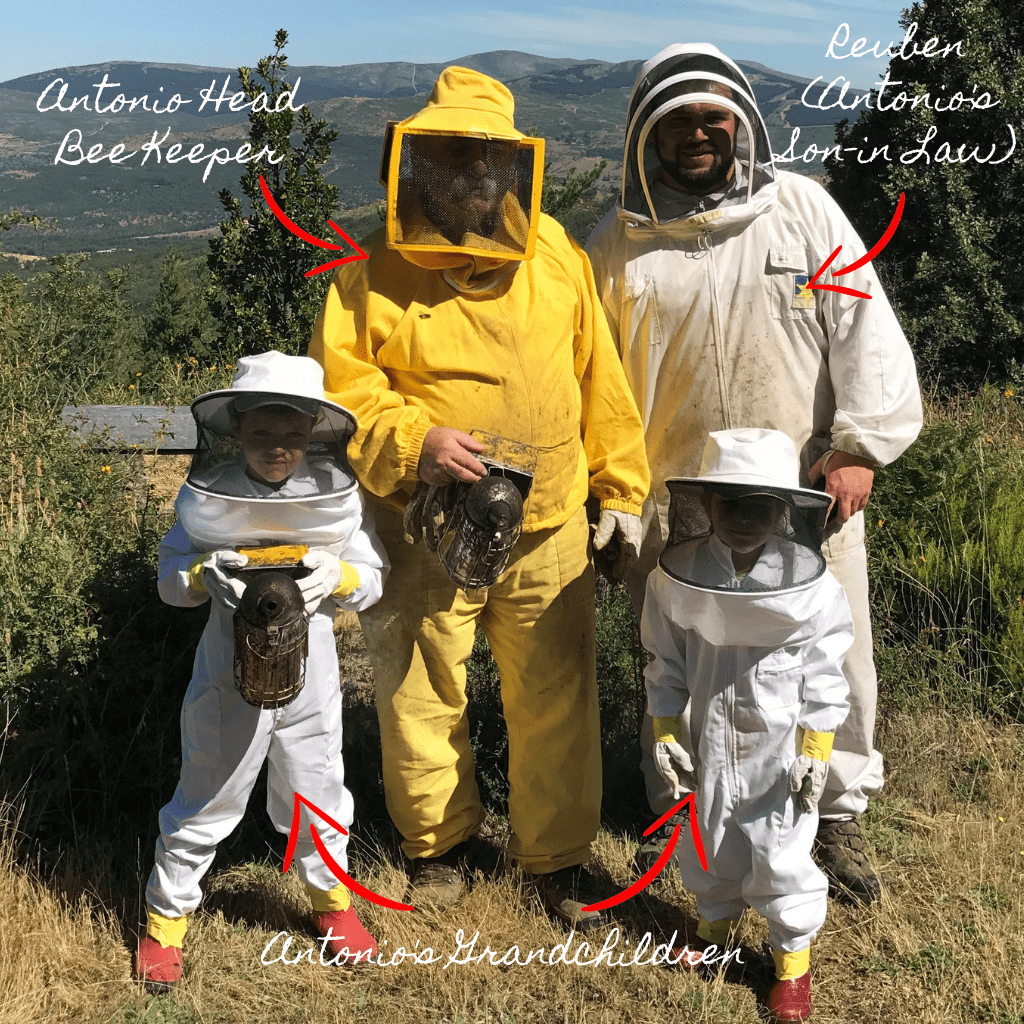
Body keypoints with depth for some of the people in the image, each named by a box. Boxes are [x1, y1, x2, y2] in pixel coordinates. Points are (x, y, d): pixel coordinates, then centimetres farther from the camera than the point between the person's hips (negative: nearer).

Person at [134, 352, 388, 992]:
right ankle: (167, 915, 33)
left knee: (315, 796, 16)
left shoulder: (337, 491, -6)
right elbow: (169, 579, -3)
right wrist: (206, 575, -24)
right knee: (205, 801, 11)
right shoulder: (208, 493, -8)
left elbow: (374, 578, -1)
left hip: (309, 676, 1)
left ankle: (332, 897, 41)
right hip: (230, 673, -1)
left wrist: (338, 576, -22)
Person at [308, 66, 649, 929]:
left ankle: (560, 855, 31)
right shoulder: (376, 269, -4)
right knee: (423, 697, 12)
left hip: (550, 531, 2)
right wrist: (411, 442, -23)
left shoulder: (554, 252, 3)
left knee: (556, 702, 10)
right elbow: (340, 390, -5)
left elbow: (599, 377, 8)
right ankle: (441, 841, 36)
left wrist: (621, 491, 9)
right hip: (424, 533, -1)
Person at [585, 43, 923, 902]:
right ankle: (676, 810, 34)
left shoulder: (803, 207, 1)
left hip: (807, 492, 0)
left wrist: (860, 446, -11)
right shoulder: (619, 243, 2)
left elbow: (866, 328, -1)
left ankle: (840, 815, 30)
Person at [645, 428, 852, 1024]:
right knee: (707, 842, 20)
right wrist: (665, 735, -1)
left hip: (782, 748, -2)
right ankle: (717, 917, 49)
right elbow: (666, 662, -1)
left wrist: (817, 751, -8)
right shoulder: (678, 577, -12)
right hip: (710, 745, 3)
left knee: (780, 854, 8)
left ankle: (793, 953, 32)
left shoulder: (813, 587, -17)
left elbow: (824, 678, -8)